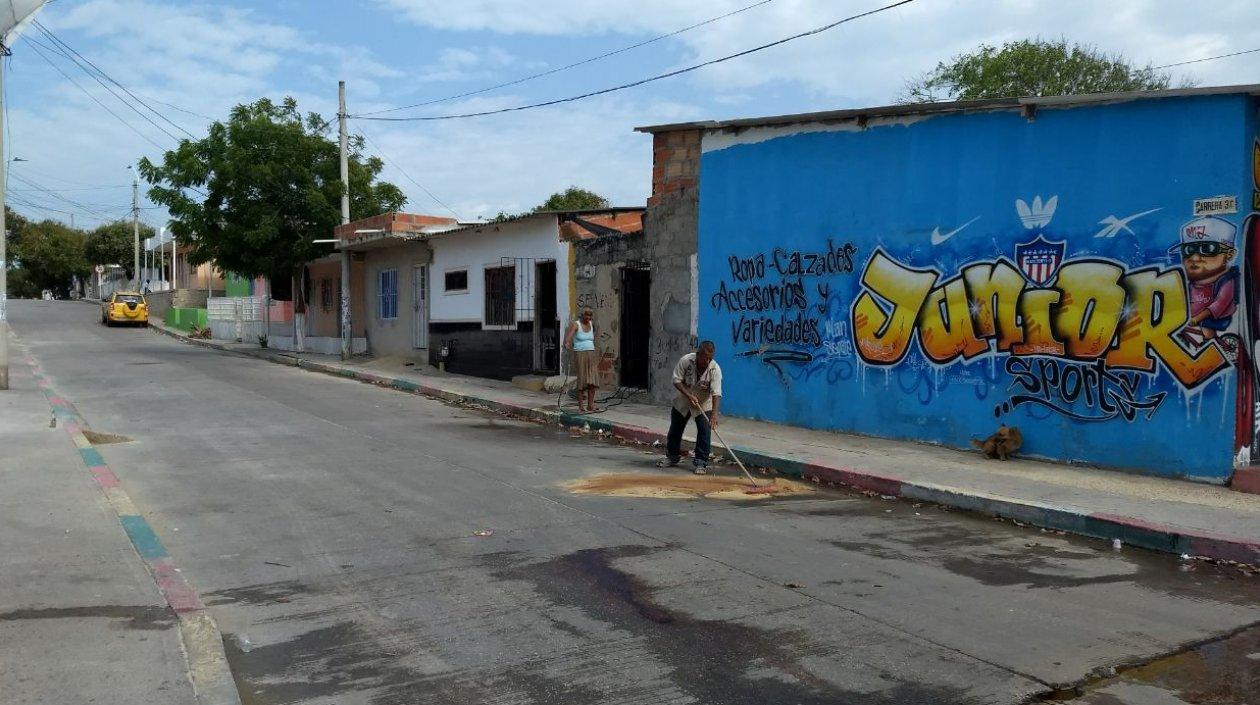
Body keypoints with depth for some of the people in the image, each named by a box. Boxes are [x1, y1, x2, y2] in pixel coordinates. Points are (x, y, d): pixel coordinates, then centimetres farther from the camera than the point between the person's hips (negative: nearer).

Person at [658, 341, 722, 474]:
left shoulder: (715, 369, -27)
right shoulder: (686, 360, -24)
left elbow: (716, 394, -33)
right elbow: (677, 380, -17)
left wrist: (714, 414, -45)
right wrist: (689, 395, -30)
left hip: (704, 404, -2)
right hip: (683, 402, 2)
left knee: (704, 432, -14)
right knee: (675, 430, 11)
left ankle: (700, 463, -4)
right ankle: (672, 457, 31)